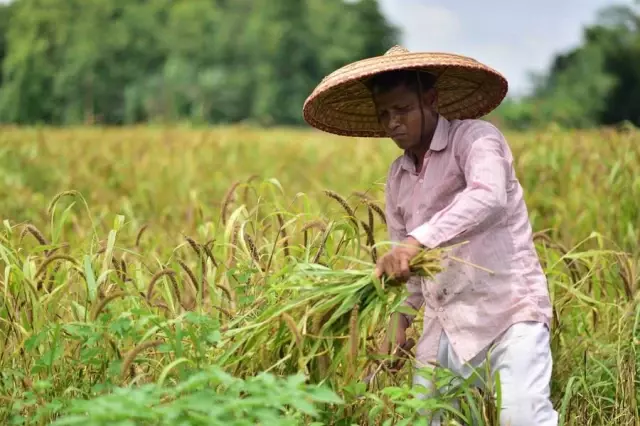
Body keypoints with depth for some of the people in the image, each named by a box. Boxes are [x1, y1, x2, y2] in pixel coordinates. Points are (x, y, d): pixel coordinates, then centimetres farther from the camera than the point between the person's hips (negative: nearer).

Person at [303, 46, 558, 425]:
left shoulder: (475, 138, -6)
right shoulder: (398, 176, 16)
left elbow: (487, 196, -27)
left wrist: (417, 240, -37)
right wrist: (400, 317, 11)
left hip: (509, 310, -7)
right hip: (446, 327, 7)